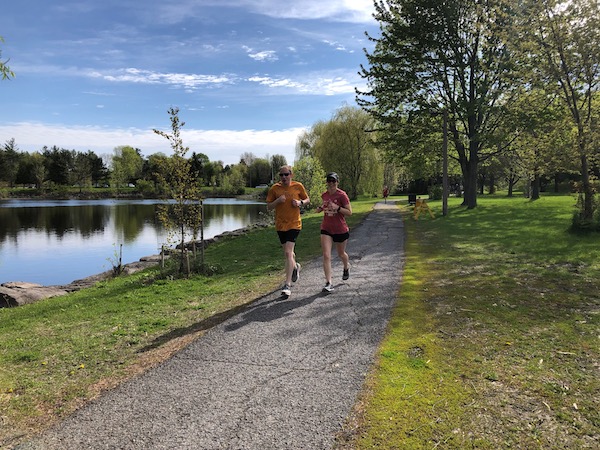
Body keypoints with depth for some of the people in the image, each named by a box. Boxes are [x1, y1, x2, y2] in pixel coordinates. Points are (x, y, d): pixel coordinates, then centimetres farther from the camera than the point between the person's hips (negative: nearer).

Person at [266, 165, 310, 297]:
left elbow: (307, 199, 10)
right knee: (287, 252, 16)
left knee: (288, 253, -14)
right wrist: (277, 201, -17)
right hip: (280, 225, 3)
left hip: (294, 224, -3)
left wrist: (300, 203, -11)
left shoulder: (298, 186, -3)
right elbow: (268, 207, 2)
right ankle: (296, 267, 50)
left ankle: (288, 285, -11)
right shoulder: (275, 188, -1)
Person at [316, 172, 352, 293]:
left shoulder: (342, 195, -13)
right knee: (326, 256, -10)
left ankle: (346, 267, 52)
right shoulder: (324, 195, 4)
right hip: (326, 229, 3)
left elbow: (349, 212, -13)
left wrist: (337, 208, -26)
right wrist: (321, 208, 2)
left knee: (341, 254, 17)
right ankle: (328, 283, -8)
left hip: (341, 230, -3)